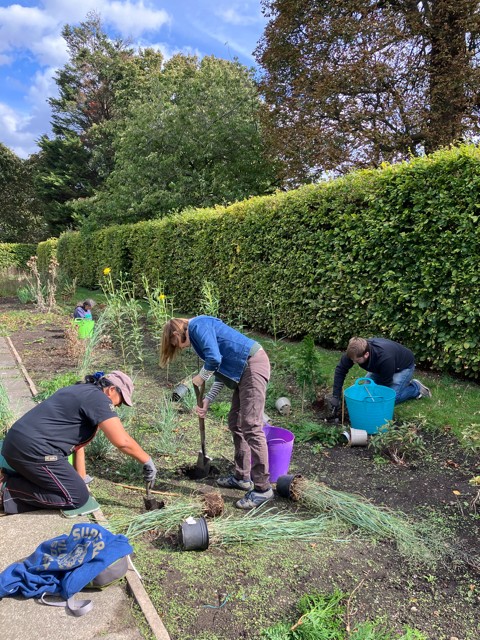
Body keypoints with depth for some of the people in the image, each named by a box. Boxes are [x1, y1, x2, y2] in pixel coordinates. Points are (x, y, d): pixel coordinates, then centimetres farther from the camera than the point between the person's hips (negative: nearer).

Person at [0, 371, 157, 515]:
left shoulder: (80, 391, 20)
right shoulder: (98, 398, -10)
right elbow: (122, 442, -16)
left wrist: (80, 478, 26)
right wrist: (148, 462, -1)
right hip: (33, 450, -10)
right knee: (77, 497, -1)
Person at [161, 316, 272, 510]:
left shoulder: (197, 326, -8)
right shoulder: (198, 333, 21)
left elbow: (214, 359, -21)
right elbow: (222, 371, 20)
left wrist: (201, 377, -2)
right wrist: (207, 400, 15)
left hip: (253, 366, -11)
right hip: (244, 370, 11)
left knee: (251, 427, -9)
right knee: (235, 423, 16)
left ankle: (263, 488, -1)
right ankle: (242, 477, 26)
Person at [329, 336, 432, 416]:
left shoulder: (385, 358, -44)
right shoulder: (356, 351, -29)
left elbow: (385, 385, -29)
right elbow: (340, 369, -19)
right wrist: (335, 396, -22)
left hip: (404, 367, -6)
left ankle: (416, 388, 6)